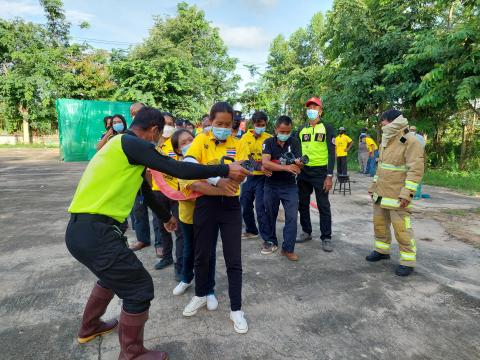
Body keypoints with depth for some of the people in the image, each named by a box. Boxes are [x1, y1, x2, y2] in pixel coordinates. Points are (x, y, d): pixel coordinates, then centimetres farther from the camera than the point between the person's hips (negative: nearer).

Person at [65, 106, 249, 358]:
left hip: (82, 228, 11)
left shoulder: (121, 145, 19)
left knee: (113, 275, 32)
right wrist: (226, 170, -7)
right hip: (94, 231, -11)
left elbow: (144, 189, 28)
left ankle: (90, 327, 52)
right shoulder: (132, 143, -11)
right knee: (139, 288, 1)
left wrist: (165, 217, 39)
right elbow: (178, 170, -16)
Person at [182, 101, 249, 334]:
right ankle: (200, 296, 38)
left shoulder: (237, 144, 4)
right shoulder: (201, 140, -2)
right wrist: (217, 180, -31)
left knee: (233, 259, 5)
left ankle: (236, 309, 20)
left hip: (231, 205, 1)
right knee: (202, 255, 14)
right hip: (206, 204, 0)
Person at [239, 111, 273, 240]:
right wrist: (259, 167, -24)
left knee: (260, 207, -9)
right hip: (248, 176, 4)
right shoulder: (246, 137, 1)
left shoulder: (269, 138, -4)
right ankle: (251, 230, 35)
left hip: (262, 177, -4)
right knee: (245, 205, 14)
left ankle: (267, 238, 0)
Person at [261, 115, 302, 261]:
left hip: (290, 186, 0)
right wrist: (286, 167, -34)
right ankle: (271, 241, 33)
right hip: (271, 186, 0)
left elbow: (299, 164, -8)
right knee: (270, 216, 13)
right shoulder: (269, 142, -7)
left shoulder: (294, 143, -2)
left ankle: (288, 248, 7)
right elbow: (265, 163, -23)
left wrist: (298, 164, -33)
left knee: (292, 217, -5)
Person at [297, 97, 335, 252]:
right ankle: (306, 232, 27)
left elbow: (331, 152, -7)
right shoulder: (301, 129, 10)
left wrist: (329, 176, -14)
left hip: (320, 172, -4)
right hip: (303, 171, 5)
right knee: (303, 203, 11)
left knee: (323, 206, 1)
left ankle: (326, 238, 11)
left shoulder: (327, 128, -2)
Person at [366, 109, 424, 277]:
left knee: (401, 228, -2)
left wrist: (407, 193, -23)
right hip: (380, 194, 8)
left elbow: (415, 170, -18)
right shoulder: (386, 141, 15)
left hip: (397, 196, -8)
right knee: (379, 223, 16)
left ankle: (408, 261, 11)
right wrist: (374, 186, 20)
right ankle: (382, 250, 34)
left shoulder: (410, 141, -13)